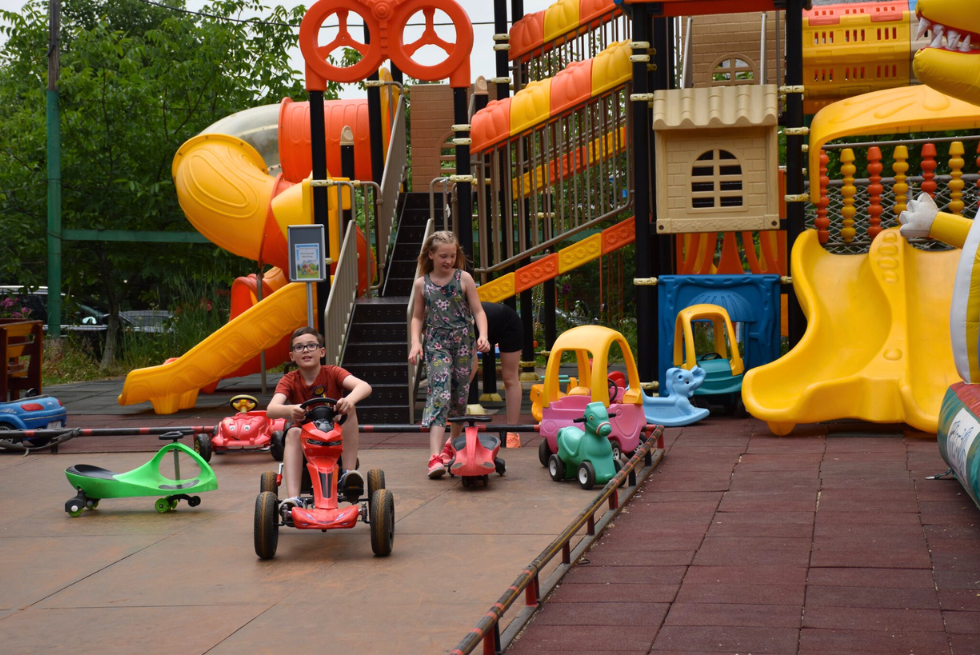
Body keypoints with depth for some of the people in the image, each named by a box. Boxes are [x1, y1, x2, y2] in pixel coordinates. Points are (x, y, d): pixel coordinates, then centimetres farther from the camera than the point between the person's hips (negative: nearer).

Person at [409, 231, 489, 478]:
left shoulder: (464, 279, 2)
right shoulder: (421, 284, 5)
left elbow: (478, 311, 3)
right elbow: (417, 317, 13)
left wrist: (483, 335, -13)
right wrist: (415, 342, -2)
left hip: (463, 341, 1)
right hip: (436, 343, -1)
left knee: (459, 395, 7)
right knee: (439, 393, -16)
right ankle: (435, 456, -25)